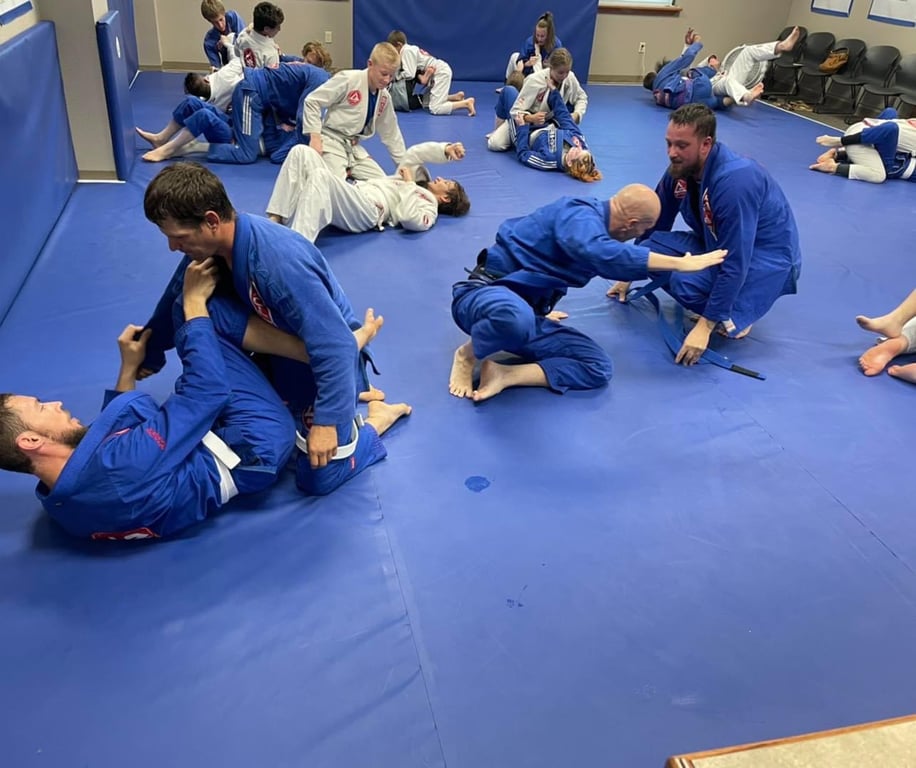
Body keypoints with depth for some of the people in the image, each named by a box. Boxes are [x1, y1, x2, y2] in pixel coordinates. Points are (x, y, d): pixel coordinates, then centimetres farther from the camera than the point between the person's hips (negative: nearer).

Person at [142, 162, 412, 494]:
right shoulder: (211, 246, -13)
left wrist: (327, 420, -33)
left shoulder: (279, 263, -39)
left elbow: (335, 347, -36)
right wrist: (148, 356, 15)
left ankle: (378, 417, 17)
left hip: (326, 361, -8)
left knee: (318, 478, -2)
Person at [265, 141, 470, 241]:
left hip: (364, 213, -8)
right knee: (301, 151, -10)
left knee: (319, 176, -36)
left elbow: (410, 219, -13)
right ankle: (275, 220, -20)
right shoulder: (417, 180, 35)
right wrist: (446, 149, 20)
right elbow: (413, 154, 25)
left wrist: (409, 184, -1)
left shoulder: (429, 207, 9)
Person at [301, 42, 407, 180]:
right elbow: (312, 101, -15)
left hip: (353, 147, 7)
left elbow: (390, 132, 16)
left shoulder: (384, 97, 4)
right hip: (331, 141, -7)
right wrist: (315, 137, -19)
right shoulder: (348, 79, -17)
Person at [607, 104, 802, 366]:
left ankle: (735, 314, -3)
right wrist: (628, 275, 14)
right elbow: (654, 225, 7)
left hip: (768, 258, -8)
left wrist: (704, 327, -33)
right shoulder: (680, 169, -9)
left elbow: (735, 265, -34)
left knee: (687, 283, -33)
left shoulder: (735, 182, -33)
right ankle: (715, 309, 1)